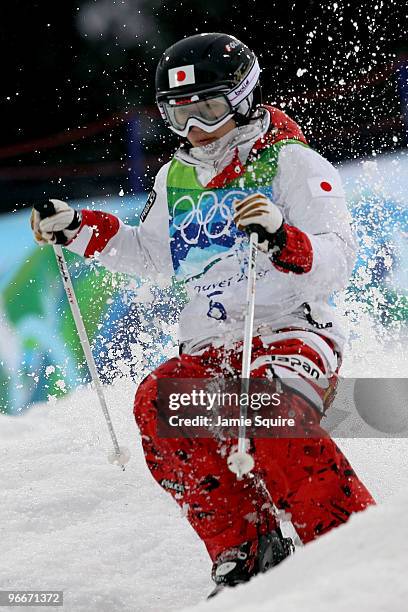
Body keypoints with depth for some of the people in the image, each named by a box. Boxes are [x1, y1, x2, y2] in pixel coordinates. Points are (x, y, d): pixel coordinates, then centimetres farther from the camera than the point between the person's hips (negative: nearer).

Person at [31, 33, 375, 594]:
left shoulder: (293, 164, -1)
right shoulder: (176, 179, 18)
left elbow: (337, 264, -12)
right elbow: (154, 255, 35)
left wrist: (282, 238, -32)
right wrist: (78, 229, 24)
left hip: (291, 333, -5)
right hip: (208, 350, 5)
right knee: (159, 405, -26)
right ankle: (248, 546, -21)